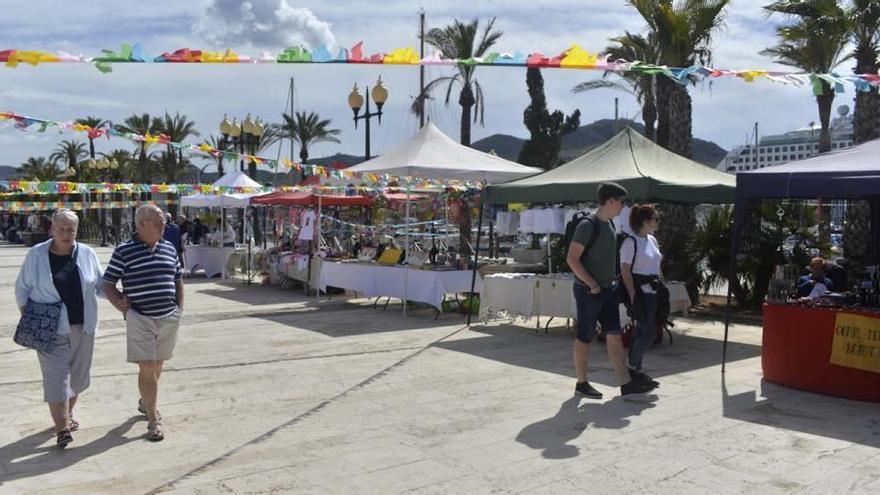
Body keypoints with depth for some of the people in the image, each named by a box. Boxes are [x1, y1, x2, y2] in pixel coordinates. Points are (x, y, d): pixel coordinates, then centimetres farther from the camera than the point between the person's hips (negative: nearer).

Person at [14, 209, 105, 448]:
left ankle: (67, 415, 33)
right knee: (56, 377, -6)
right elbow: (22, 289, 5)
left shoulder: (87, 254, 2)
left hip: (83, 328, 3)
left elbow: (101, 284, 9)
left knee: (77, 374, 13)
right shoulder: (36, 254, -3)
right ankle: (62, 428, -4)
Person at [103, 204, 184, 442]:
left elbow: (178, 280, 17)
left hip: (169, 318, 5)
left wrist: (180, 308, 10)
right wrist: (120, 304, -13)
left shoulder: (169, 248, 7)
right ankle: (153, 420, 2)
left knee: (158, 365, 17)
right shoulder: (124, 251, -8)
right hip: (140, 319, -5)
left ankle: (145, 402, 40)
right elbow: (108, 284, -2)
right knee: (147, 368, -6)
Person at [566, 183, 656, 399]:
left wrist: (613, 280, 13)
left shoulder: (610, 225, 12)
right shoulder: (588, 226, -15)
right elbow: (572, 259, -19)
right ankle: (581, 383, 14)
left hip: (608, 290, 8)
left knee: (614, 336, 6)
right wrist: (592, 284, -17)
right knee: (585, 338, 3)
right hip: (588, 291, -8)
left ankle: (626, 383, 8)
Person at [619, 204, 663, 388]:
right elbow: (625, 271, -15)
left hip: (652, 292, 8)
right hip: (640, 292, -8)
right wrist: (633, 297, -20)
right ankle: (631, 367, 5)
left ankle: (636, 370, 18)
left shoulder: (652, 240, 14)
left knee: (642, 332, 11)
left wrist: (660, 290, 17)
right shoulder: (630, 242, -12)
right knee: (649, 332, -9)